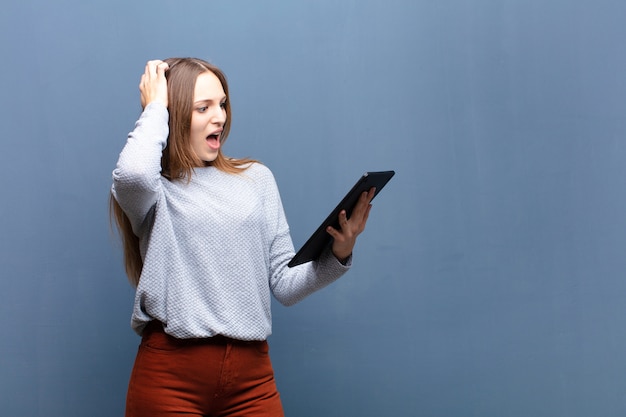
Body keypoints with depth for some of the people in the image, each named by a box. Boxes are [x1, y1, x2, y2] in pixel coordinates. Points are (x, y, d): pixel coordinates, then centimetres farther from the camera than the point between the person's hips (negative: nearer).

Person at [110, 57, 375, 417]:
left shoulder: (256, 178, 11)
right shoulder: (155, 191, 2)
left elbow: (285, 285, 8)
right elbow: (134, 173, -25)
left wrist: (338, 254, -10)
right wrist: (155, 105, -8)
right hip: (171, 373, -3)